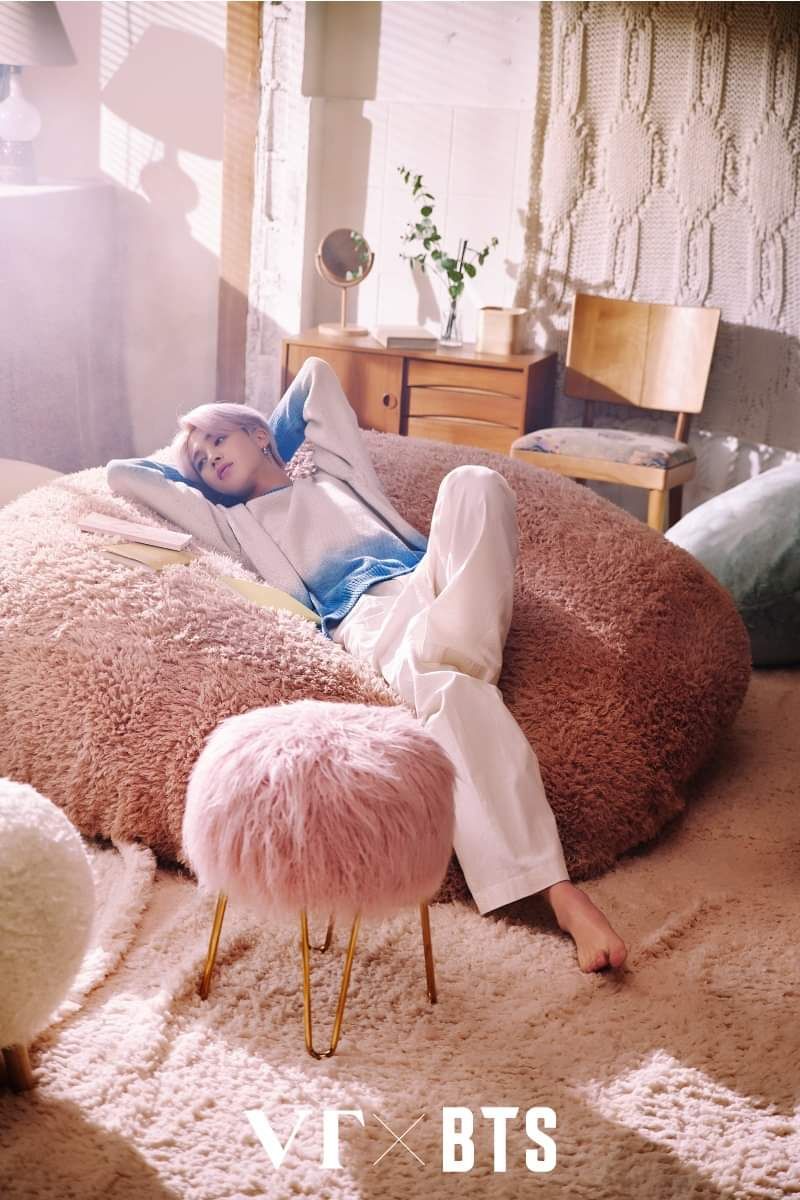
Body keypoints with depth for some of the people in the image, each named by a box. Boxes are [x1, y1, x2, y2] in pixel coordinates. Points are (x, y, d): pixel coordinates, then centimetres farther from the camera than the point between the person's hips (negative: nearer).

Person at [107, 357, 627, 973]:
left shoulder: (335, 469, 35)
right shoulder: (234, 522, 30)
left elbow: (318, 371, 45)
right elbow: (120, 474, 32)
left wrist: (264, 446, 49)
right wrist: (185, 463, 46)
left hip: (430, 574, 3)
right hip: (367, 613, -3)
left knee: (472, 481, -28)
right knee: (443, 689, -39)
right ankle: (560, 893, -49)